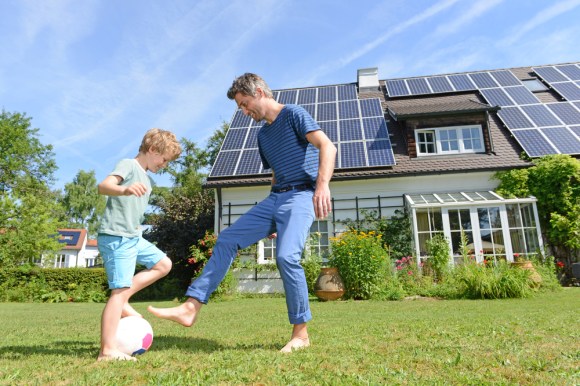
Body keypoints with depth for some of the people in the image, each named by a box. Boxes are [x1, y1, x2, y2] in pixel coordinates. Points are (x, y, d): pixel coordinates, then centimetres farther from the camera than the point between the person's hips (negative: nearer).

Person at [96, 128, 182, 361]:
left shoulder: (146, 178, 18)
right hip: (115, 237, -9)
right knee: (119, 290, -10)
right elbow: (103, 186, -26)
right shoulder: (129, 165, -8)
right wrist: (125, 190, -46)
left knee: (163, 264, 11)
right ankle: (108, 351, -5)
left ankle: (122, 300, 8)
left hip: (134, 237, 9)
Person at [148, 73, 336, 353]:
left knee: (286, 256, -26)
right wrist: (271, 220, 23)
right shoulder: (263, 135, 21)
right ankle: (191, 307, 1)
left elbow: (327, 147, -16)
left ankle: (301, 333, -9)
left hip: (301, 196, -8)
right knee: (227, 240, -2)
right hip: (274, 198, 8)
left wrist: (323, 185, -33)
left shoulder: (294, 114, -2)